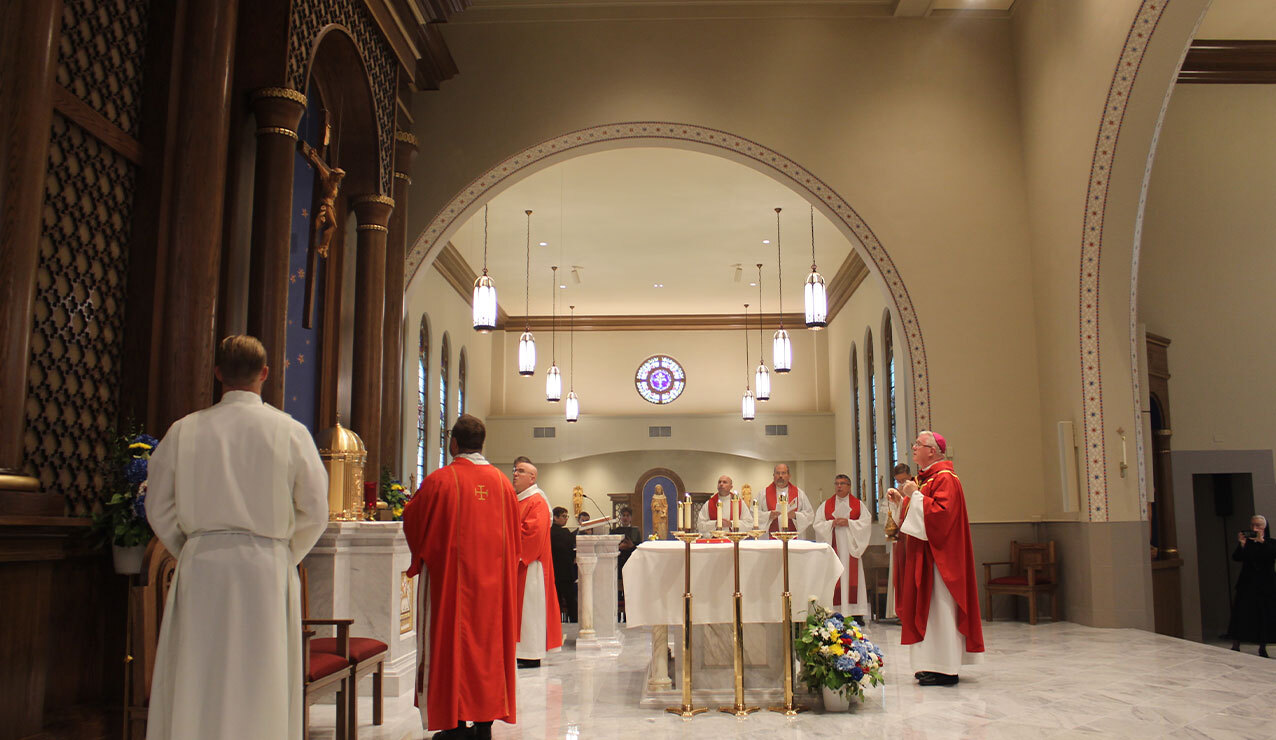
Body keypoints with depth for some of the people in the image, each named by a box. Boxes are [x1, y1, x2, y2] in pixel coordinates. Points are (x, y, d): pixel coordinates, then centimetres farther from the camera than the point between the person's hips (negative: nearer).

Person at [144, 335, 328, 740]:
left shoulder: (184, 431, 2)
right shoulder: (290, 431, -3)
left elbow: (159, 510, 7)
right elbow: (315, 512, -2)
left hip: (200, 569, 2)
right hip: (267, 569, -1)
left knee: (193, 689, 9)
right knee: (259, 690, 6)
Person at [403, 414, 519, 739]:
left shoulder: (440, 480, -11)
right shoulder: (502, 482, 3)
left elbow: (412, 521, 0)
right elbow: (514, 532, 11)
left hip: (450, 575, -4)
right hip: (492, 578, 4)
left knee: (451, 641, 4)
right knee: (488, 639, 10)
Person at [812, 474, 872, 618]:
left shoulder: (858, 504, 10)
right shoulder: (826, 505, 11)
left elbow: (866, 522, -1)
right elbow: (817, 525, 5)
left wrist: (848, 522, -12)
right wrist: (832, 523, -10)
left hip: (851, 546, 0)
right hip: (833, 546, 0)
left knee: (851, 577, -4)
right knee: (834, 580, -5)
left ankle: (856, 613, 0)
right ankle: (834, 614, -4)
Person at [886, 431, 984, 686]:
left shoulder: (945, 478, -14)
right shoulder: (923, 477, 16)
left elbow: (942, 512, -26)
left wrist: (915, 496, -21)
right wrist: (899, 501, 7)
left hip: (937, 555, -10)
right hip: (920, 555, 10)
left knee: (938, 609, -6)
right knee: (926, 607, 10)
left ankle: (945, 670, -1)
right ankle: (934, 665, 16)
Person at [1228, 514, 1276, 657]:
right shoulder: (1246, 543, 6)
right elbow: (1236, 558, -7)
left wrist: (1262, 541, -19)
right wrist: (1241, 545, -20)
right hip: (1247, 585, 0)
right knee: (1241, 615, -6)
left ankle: (1262, 649, 13)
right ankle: (1235, 647, -5)